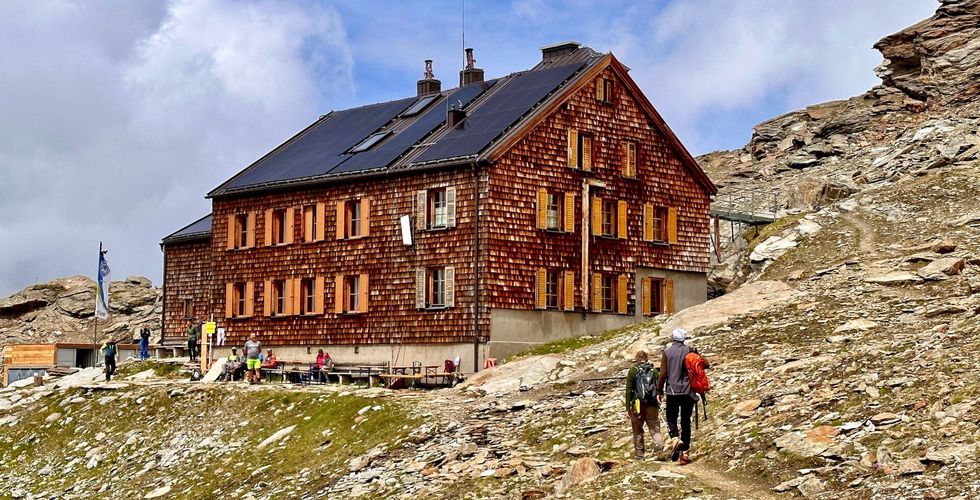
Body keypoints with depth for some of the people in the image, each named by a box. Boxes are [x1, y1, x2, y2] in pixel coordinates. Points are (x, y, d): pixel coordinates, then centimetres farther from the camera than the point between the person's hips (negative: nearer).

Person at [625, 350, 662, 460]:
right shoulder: (654, 371, 6)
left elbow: (628, 391, -4)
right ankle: (659, 445, -25)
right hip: (652, 405, 2)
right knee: (655, 429, 2)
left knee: (638, 431, 10)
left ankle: (640, 455, 13)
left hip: (637, 405, -1)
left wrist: (627, 408, -1)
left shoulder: (633, 371, -1)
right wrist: (659, 407, 13)